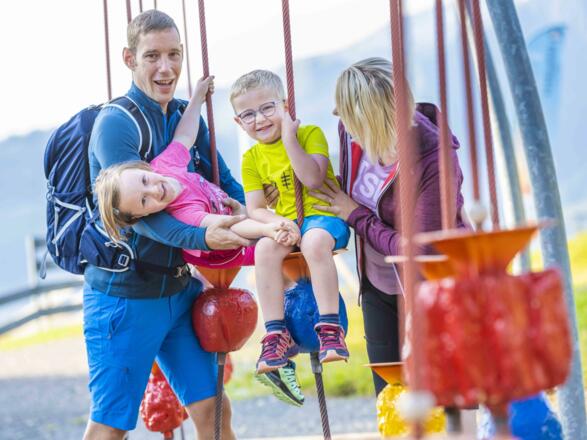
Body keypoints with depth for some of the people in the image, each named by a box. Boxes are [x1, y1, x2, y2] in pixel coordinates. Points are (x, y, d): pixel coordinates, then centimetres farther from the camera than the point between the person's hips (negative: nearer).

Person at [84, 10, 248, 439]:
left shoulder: (187, 118, 7)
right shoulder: (115, 123, -16)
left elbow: (225, 185, 10)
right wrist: (201, 236, -39)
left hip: (180, 288, 7)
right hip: (124, 295, -7)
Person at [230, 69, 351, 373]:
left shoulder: (310, 133, -2)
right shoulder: (252, 159, 9)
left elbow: (313, 179, -18)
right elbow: (255, 209, 2)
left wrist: (288, 137, -20)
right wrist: (280, 223, -19)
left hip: (324, 214, -3)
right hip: (284, 223, 4)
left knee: (315, 241, -37)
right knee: (265, 248, -28)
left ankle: (330, 326, -32)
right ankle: (276, 333, -23)